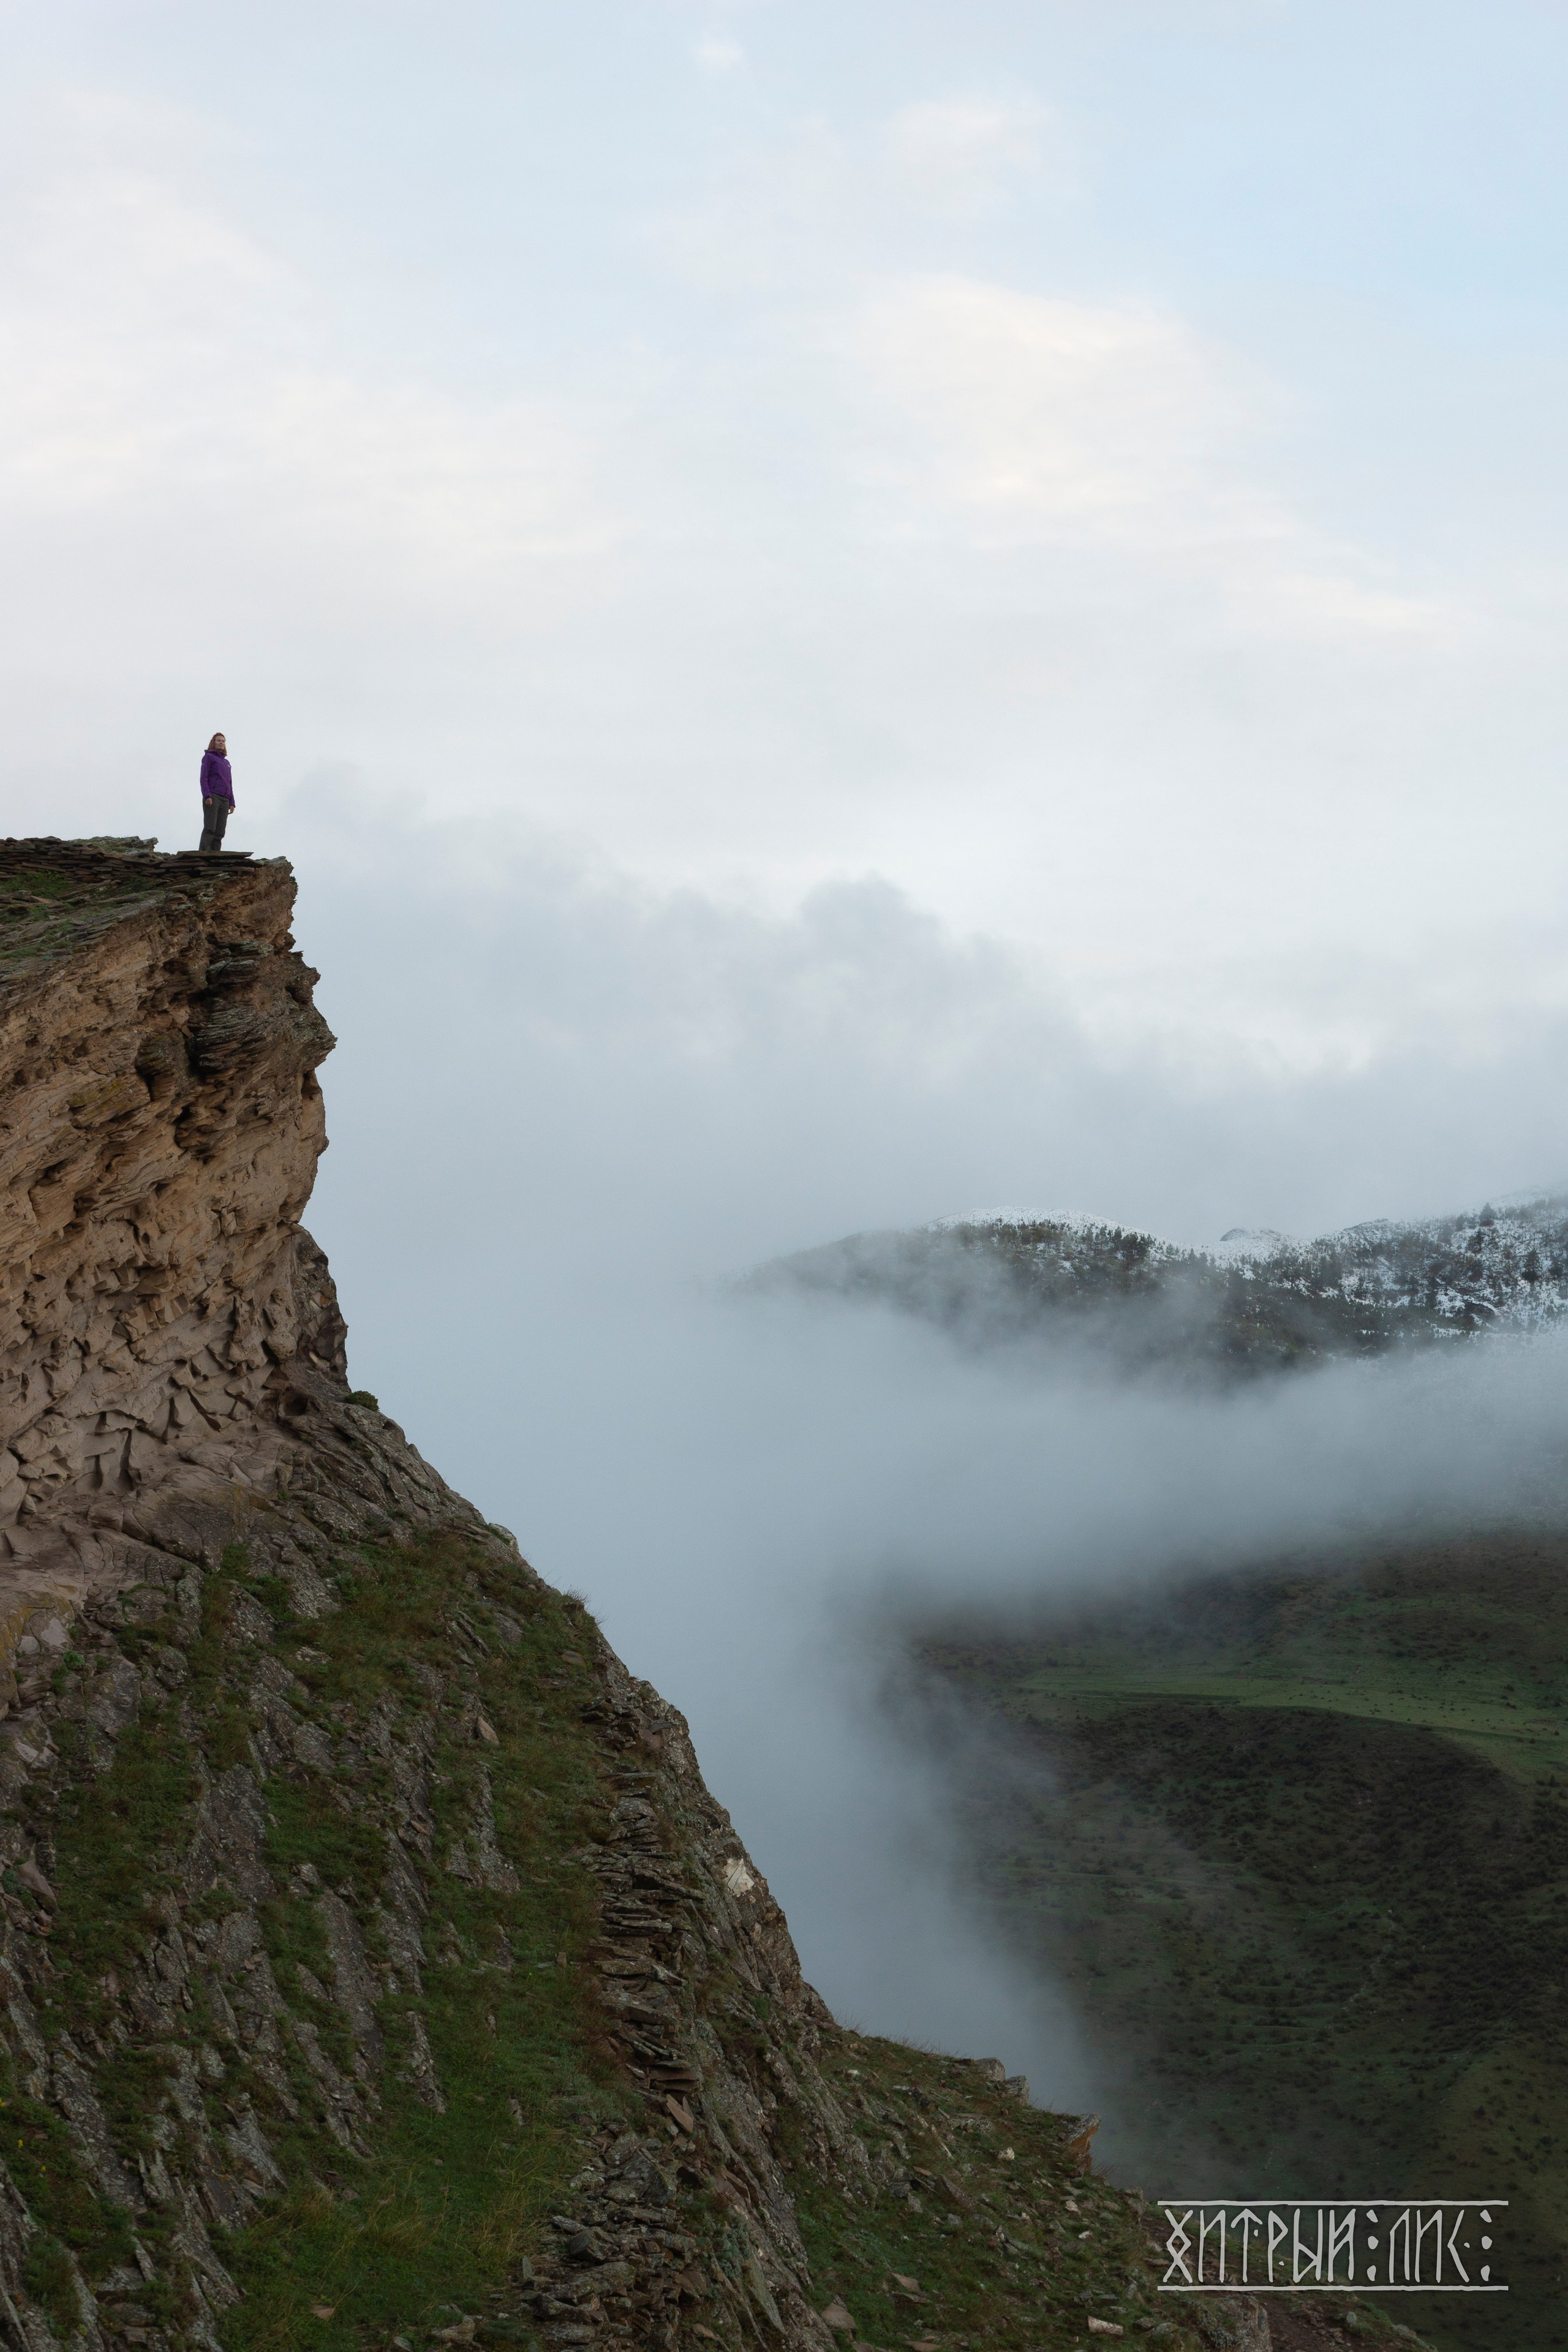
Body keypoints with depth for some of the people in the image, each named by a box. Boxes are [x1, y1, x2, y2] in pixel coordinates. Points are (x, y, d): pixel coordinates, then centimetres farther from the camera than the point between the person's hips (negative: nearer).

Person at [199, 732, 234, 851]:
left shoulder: (226, 762, 26)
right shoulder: (208, 757, 8)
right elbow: (204, 778, -2)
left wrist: (232, 803, 12)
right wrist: (207, 796, -16)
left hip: (225, 800, 6)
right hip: (212, 796, -6)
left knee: (219, 832, -4)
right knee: (210, 829, -17)